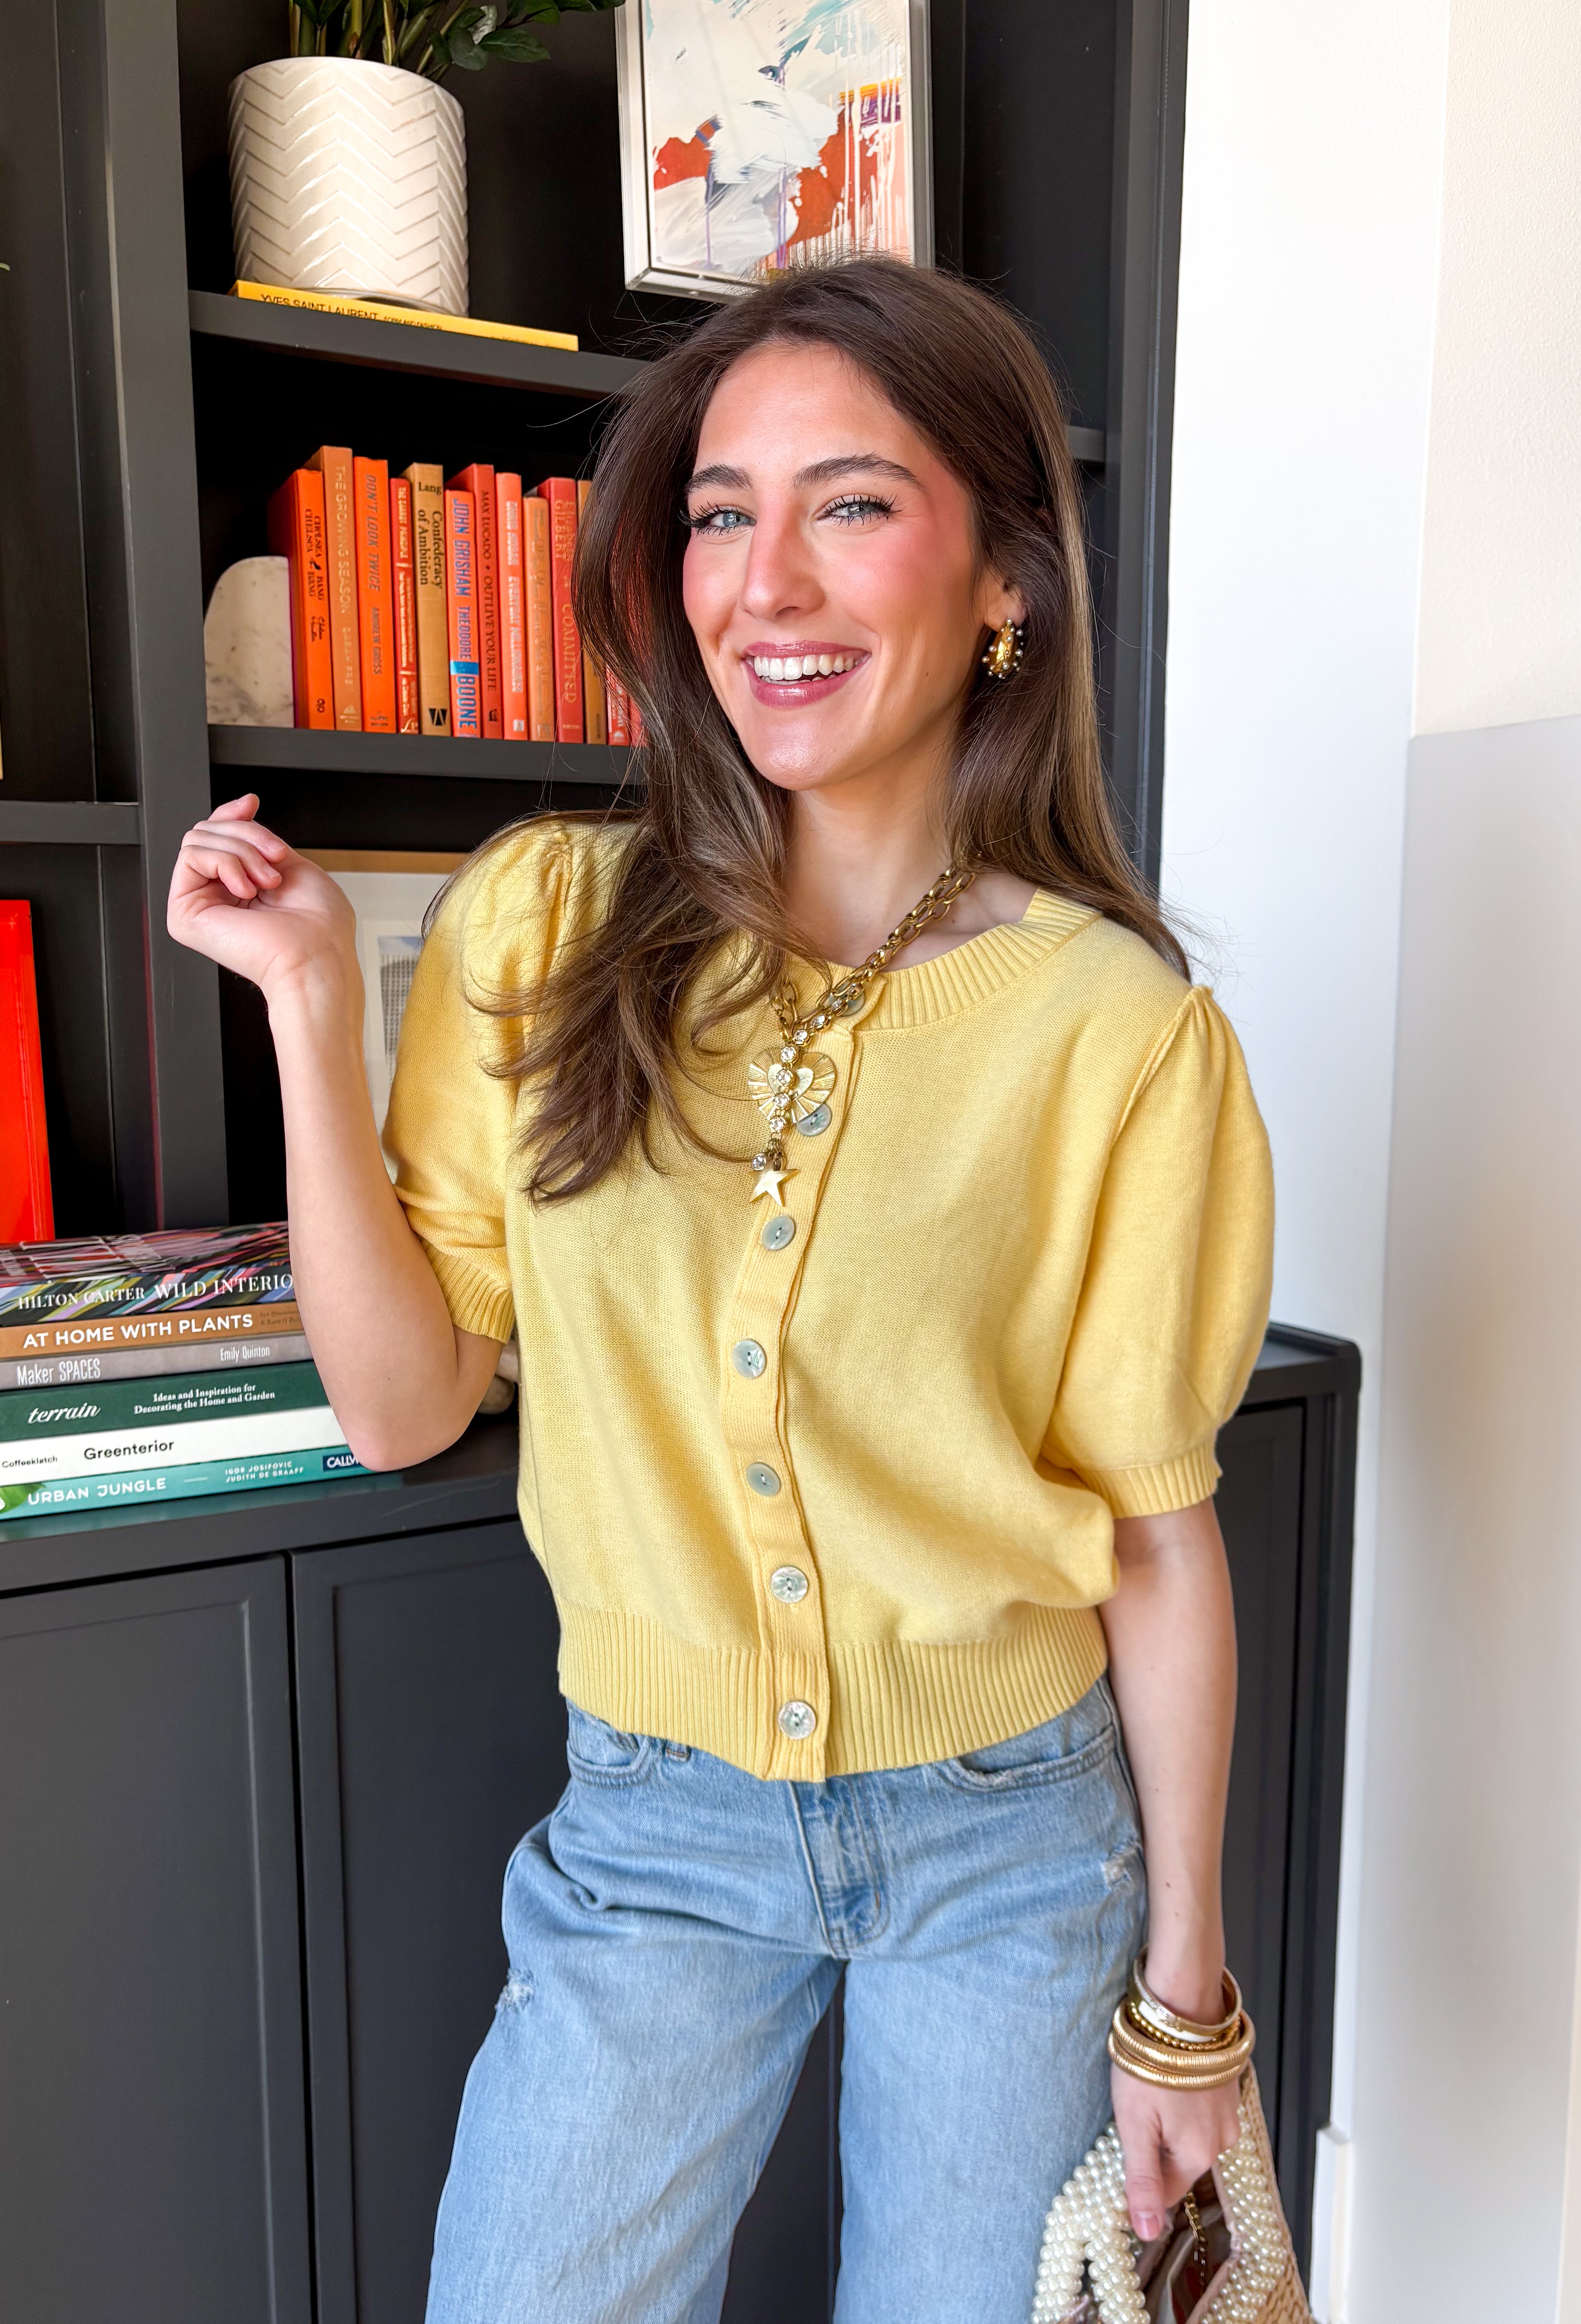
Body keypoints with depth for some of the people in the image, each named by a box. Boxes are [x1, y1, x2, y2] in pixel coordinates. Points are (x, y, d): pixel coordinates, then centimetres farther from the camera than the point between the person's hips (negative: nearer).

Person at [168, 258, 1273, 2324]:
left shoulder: (1116, 1028, -14)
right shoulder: (541, 928, -8)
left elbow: (1156, 1531, -7)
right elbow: (400, 1401, -6)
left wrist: (1184, 1982, 0)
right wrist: (313, 1006, -14)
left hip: (1011, 1838, 0)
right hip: (656, 1829, 1)